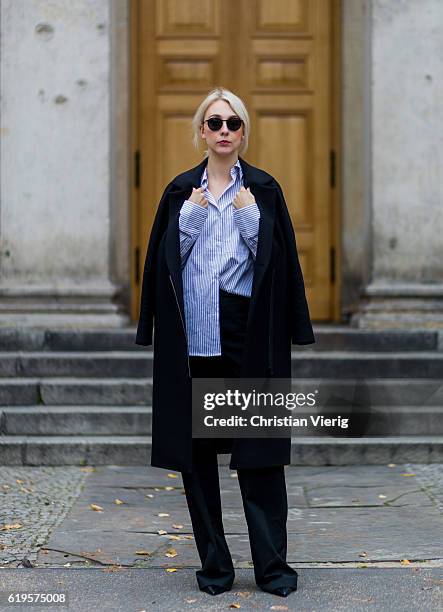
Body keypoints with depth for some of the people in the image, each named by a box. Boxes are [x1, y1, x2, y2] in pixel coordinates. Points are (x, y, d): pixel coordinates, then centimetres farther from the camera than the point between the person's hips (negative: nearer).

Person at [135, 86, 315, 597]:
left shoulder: (263, 190, 7)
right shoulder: (181, 191, 11)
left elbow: (277, 260, 1)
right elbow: (164, 259, 6)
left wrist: (251, 219, -12)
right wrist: (191, 219, -6)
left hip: (247, 334, -2)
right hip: (192, 337, 2)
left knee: (258, 449, -2)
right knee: (195, 448, 4)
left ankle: (271, 564, 6)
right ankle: (213, 564, 15)